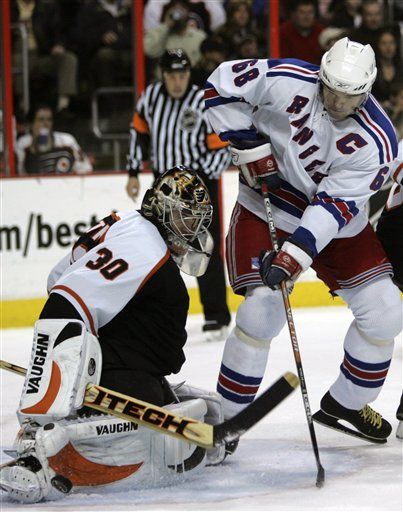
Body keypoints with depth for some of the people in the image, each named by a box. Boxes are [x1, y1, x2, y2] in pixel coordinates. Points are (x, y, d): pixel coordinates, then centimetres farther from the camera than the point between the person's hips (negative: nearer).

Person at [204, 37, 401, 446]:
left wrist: (296, 255, -37)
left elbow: (335, 205, -27)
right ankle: (226, 418, -7)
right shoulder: (287, 83, -23)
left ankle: (345, 403, 20)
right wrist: (250, 146, -16)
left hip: (337, 226, 3)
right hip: (267, 209, -3)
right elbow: (223, 84, -12)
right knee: (263, 310, -18)